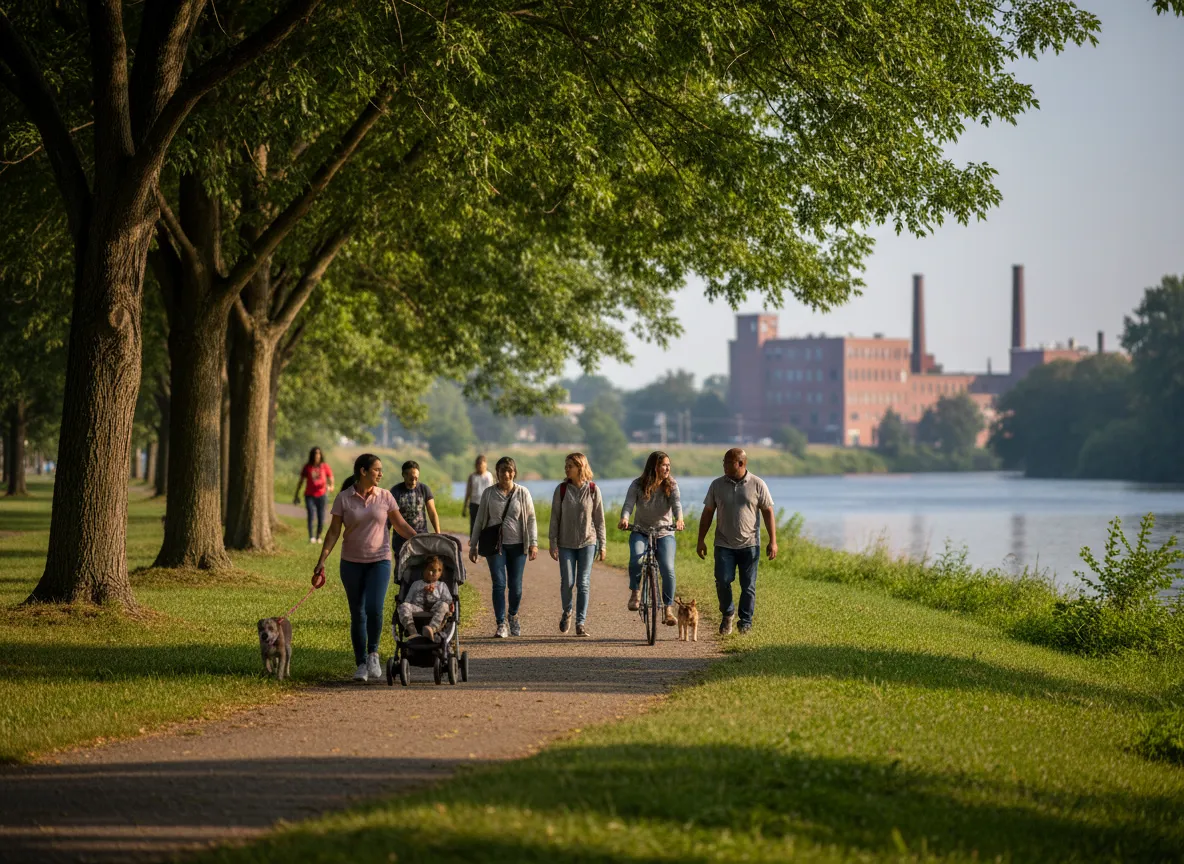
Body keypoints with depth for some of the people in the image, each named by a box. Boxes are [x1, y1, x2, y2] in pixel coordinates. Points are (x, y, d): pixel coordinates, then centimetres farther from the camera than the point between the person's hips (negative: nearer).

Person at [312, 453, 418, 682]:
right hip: (351, 562, 0)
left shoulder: (385, 497, 1)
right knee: (357, 614, 4)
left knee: (374, 608, -18)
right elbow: (334, 531, -1)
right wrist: (322, 560, -8)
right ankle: (361, 664, 14)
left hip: (379, 560, 0)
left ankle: (373, 653, 5)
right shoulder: (343, 498, -3)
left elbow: (400, 524, 6)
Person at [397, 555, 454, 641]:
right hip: (418, 609, 1)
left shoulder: (442, 586, 28)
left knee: (443, 605, -36)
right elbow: (408, 600, 24)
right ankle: (412, 632, -52)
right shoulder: (416, 584, 31)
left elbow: (448, 600, 15)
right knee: (403, 606, -30)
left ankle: (432, 629, -61)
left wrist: (450, 604, -9)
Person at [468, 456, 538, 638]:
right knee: (499, 583, -10)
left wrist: (533, 543, -5)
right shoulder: (489, 493, 3)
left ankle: (513, 616, 30)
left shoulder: (523, 493, 2)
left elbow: (531, 519, 3)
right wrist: (473, 546, 7)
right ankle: (501, 624, -7)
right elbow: (479, 520, 8)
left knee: (515, 585, 2)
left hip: (517, 545, 0)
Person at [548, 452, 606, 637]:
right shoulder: (561, 490, -1)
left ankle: (581, 623, 3)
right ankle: (567, 612, 25)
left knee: (583, 583, -3)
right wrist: (553, 544, -3)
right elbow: (555, 518, 2)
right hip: (566, 544, 1)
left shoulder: (592, 490, -2)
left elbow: (599, 519, 2)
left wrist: (602, 545, 1)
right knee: (567, 582, -4)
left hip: (587, 542, -1)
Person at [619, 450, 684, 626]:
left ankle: (668, 610, -6)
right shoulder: (638, 485, -3)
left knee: (668, 569, -18)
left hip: (664, 533, 1)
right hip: (641, 532, -1)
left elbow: (676, 503, -18)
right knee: (636, 559, -31)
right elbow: (629, 504, -15)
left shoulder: (671, 485, -1)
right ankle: (635, 592, -5)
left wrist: (679, 518, -40)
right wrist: (624, 518, -38)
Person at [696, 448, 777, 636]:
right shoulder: (717, 485, 4)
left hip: (749, 544, -1)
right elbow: (707, 513, 9)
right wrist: (701, 540, 4)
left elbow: (768, 513, 1)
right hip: (724, 544, 1)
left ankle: (746, 622, 14)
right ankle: (727, 613, 14)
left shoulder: (757, 484, -1)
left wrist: (773, 541, -5)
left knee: (748, 586, 2)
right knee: (723, 581, -10)